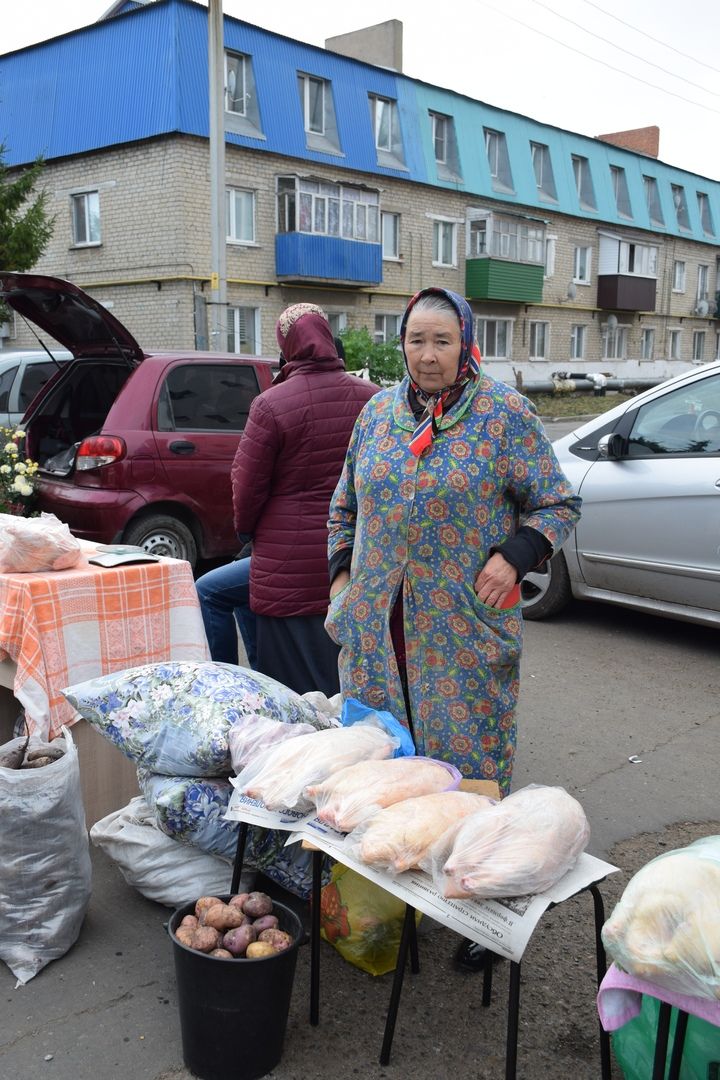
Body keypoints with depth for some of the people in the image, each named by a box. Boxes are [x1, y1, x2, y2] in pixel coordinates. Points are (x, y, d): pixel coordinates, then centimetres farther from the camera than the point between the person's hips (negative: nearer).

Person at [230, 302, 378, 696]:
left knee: (297, 683, 6)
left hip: (292, 564, -4)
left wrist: (247, 530, 13)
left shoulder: (271, 404, -12)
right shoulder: (370, 397, 1)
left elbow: (247, 485, -6)